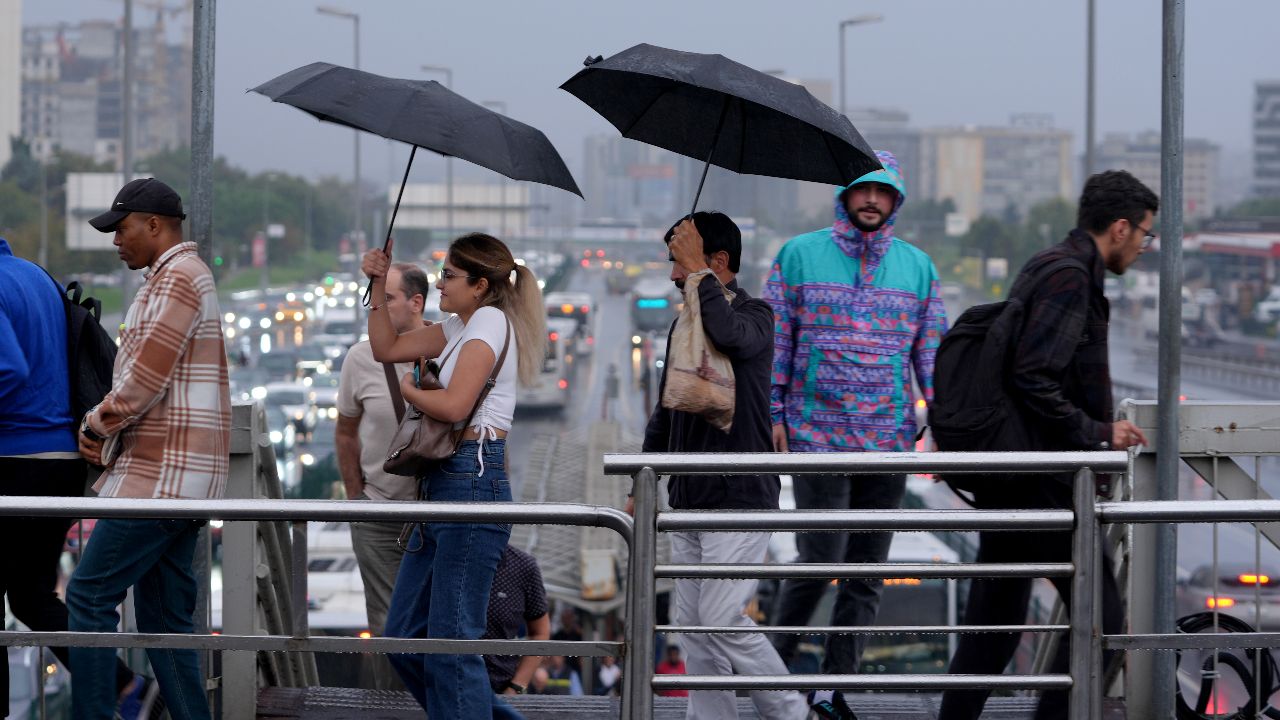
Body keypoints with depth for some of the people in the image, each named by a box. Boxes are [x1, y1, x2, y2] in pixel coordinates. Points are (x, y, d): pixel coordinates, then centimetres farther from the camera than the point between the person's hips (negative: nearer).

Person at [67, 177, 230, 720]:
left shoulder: (177, 277, -10)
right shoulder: (184, 276, 22)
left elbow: (146, 375, -17)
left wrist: (96, 426, -3)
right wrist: (107, 427, 8)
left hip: (161, 473, -10)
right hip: (178, 474, 10)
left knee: (89, 597, -10)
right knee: (163, 615, 9)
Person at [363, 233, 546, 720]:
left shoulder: (490, 320, -9)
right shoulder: (459, 326, 18)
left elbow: (454, 406, -20)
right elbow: (386, 348, 25)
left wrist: (409, 388, -2)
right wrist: (379, 286, 14)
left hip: (473, 482, -10)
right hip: (443, 486, 10)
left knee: (452, 640, -9)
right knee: (404, 638, 11)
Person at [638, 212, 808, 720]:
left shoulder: (754, 314, -6)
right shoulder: (685, 323, 16)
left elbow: (732, 334, -32)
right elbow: (665, 414, 23)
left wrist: (697, 271, -21)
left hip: (740, 499, -8)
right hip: (689, 501, 8)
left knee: (722, 620, -12)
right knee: (693, 626, 5)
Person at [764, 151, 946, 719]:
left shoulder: (917, 266, 10)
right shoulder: (800, 255, 3)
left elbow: (931, 350, 13)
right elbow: (773, 340, 5)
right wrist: (772, 413, -3)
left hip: (888, 439, 3)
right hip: (816, 434, -3)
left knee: (867, 568, 4)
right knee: (820, 559, -9)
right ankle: (777, 662, 12)